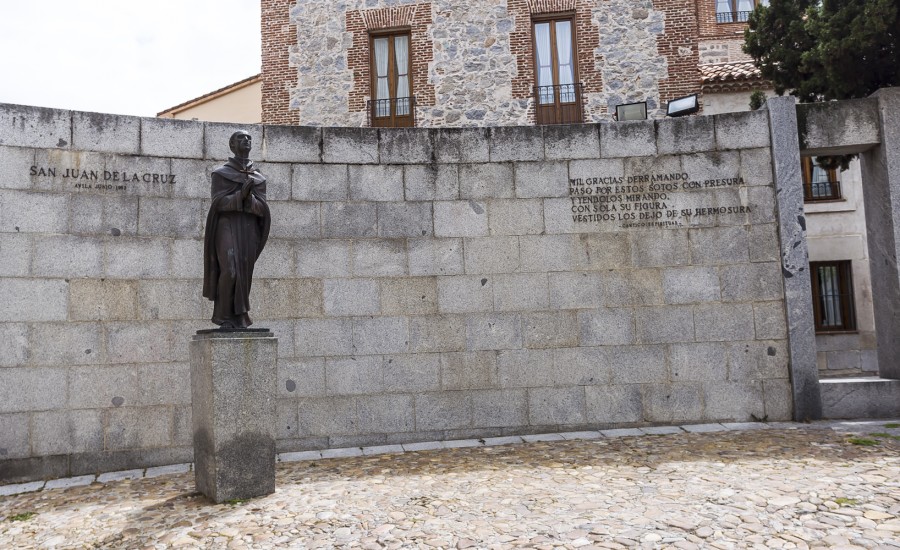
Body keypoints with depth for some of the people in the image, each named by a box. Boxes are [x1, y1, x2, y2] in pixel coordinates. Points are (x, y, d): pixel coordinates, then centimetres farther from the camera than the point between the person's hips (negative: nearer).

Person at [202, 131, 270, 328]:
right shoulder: (220, 173, 5)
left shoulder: (259, 178, 14)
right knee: (229, 271, -16)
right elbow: (218, 203, -6)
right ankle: (224, 316, -4)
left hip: (249, 230, 3)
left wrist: (249, 197, -17)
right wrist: (240, 195, -20)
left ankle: (239, 317, 5)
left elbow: (262, 209, 3)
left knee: (244, 274, 0)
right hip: (227, 227, -3)